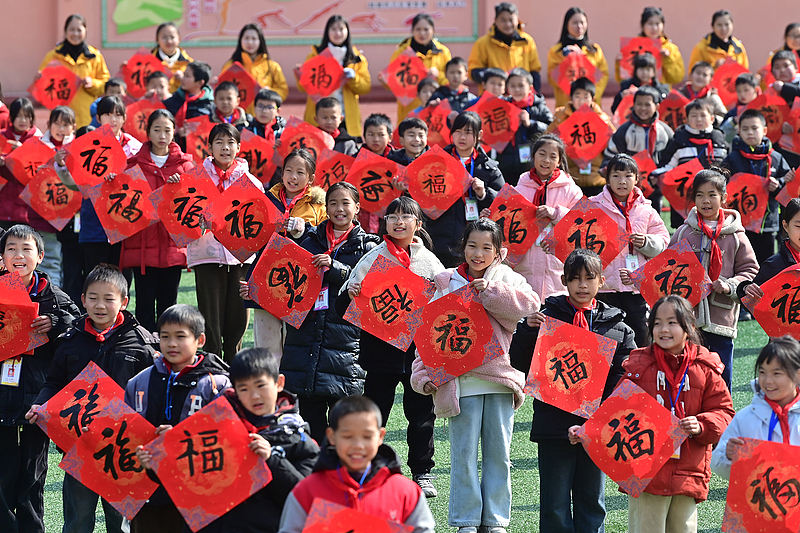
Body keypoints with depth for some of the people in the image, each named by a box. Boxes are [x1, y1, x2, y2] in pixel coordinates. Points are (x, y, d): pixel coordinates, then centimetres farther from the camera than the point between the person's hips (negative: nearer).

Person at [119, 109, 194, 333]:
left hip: (172, 243, 1)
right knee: (145, 302, -2)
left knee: (168, 303, 5)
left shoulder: (184, 163, 8)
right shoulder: (134, 163, 7)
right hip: (142, 243, -1)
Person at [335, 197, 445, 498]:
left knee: (421, 411, 6)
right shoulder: (374, 258, 3)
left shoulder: (429, 261, 7)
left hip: (419, 346, 1)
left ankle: (422, 472, 16)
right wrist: (351, 293, -20)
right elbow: (344, 307, 2)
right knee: (374, 409, 2)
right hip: (381, 346, -1)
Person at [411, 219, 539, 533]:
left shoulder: (506, 279, 8)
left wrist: (489, 292, -14)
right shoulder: (446, 284, 8)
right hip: (461, 381, -1)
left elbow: (529, 303, -12)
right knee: (463, 453, 0)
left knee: (498, 452, 6)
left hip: (500, 378, 1)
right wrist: (424, 376, -2)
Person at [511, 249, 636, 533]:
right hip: (554, 422, -2)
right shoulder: (548, 316, 2)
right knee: (554, 501, 2)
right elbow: (520, 363, 3)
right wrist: (527, 330, -13)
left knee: (592, 499, 11)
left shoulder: (617, 326, 6)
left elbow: (626, 376, 3)